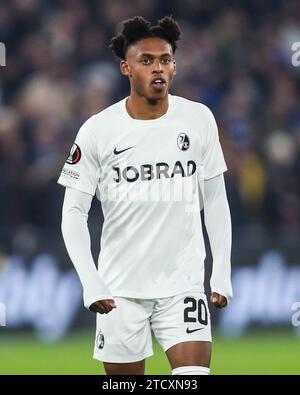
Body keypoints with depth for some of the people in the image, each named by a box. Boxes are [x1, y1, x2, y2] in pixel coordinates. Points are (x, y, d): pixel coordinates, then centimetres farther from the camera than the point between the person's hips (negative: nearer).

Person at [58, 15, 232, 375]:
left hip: (183, 282, 1)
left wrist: (222, 274, 4)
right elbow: (73, 213, -3)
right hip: (120, 289, -1)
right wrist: (90, 283, -15)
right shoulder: (97, 130, -6)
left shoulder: (199, 119, 1)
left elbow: (215, 199, 9)